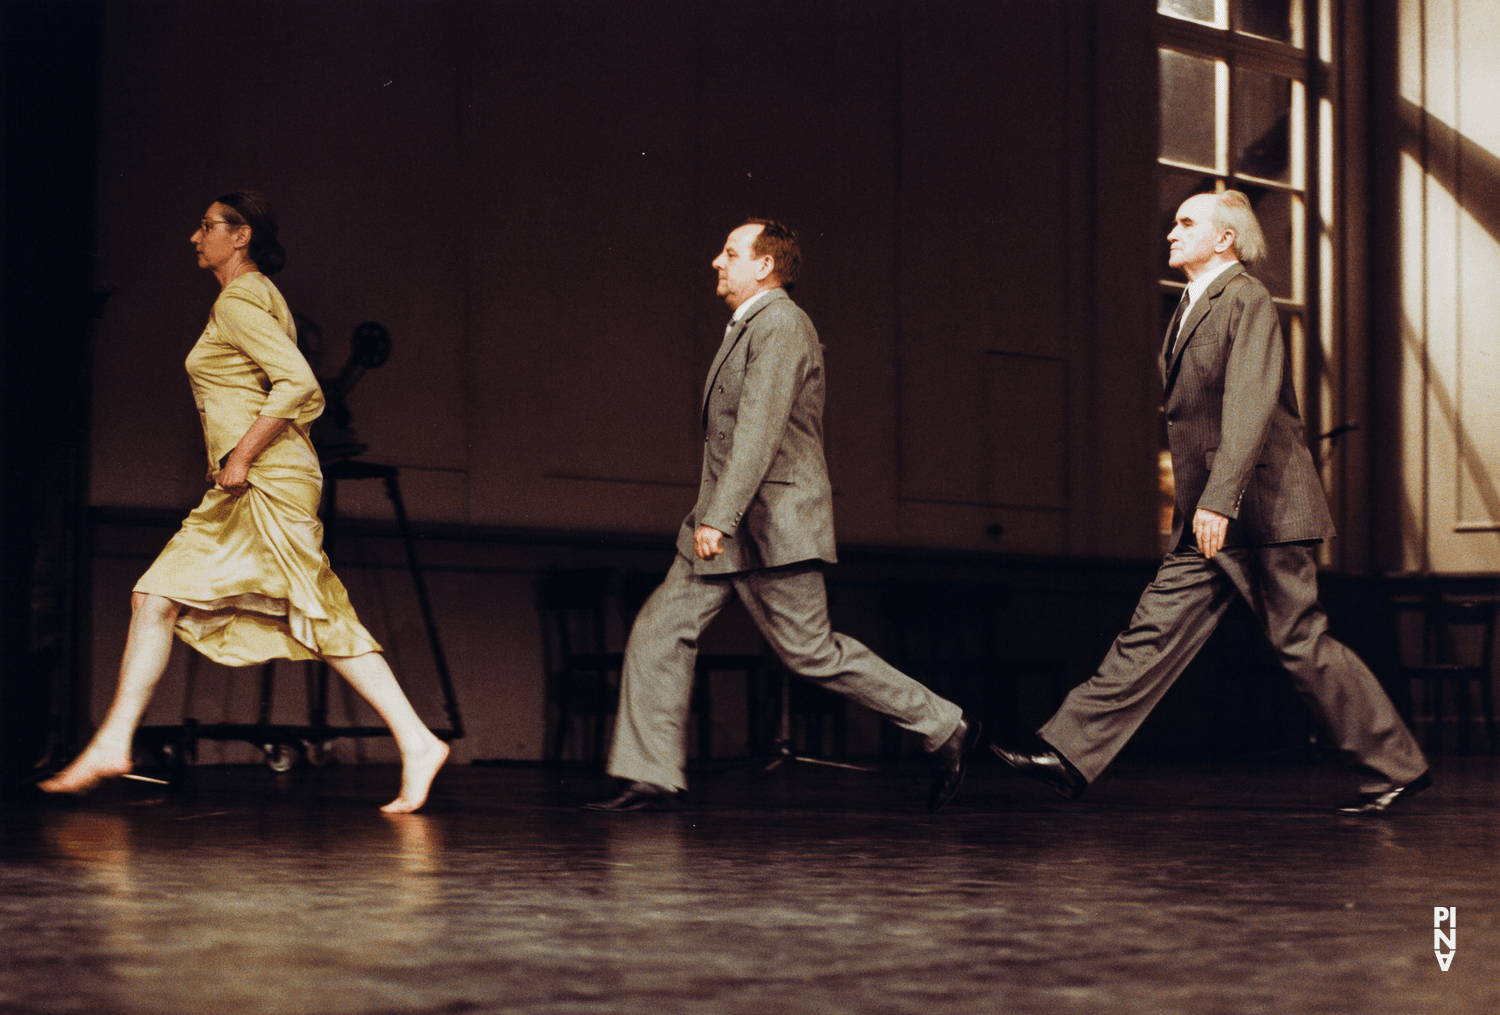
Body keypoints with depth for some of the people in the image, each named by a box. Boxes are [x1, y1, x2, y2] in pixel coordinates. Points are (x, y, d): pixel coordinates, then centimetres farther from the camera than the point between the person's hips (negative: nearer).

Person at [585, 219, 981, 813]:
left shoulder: (780, 324, -13)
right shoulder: (749, 327, 19)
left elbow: (760, 429, -24)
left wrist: (719, 518, -30)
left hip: (773, 526, -10)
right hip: (728, 526, 10)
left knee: (811, 653, -6)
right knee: (661, 631, 1)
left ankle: (944, 729, 5)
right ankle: (652, 779, 1)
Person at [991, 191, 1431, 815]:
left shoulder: (1246, 301, -12)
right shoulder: (1194, 307, 17)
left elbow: (1250, 407, -23)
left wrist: (1219, 501, -31)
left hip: (1259, 511, -9)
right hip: (1209, 524, 9)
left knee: (1302, 644, -3)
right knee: (1154, 632, 3)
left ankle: (1396, 765, 9)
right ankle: (1071, 754, 0)